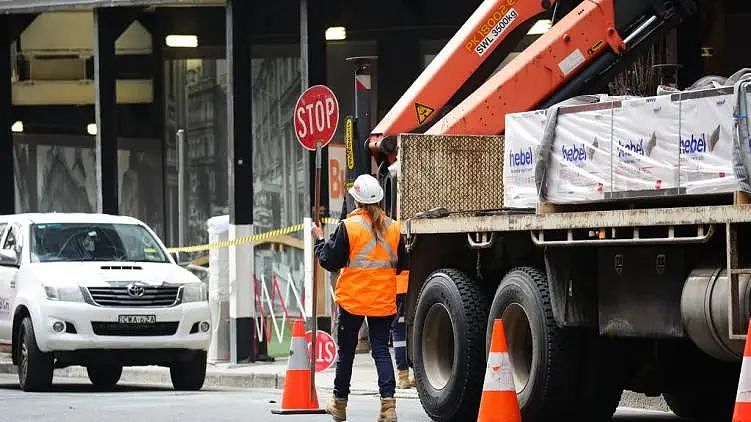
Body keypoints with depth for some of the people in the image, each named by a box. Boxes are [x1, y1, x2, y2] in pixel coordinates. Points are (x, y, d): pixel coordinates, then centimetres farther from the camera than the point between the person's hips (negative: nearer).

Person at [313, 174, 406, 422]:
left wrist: (320, 240, 10)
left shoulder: (348, 227, -12)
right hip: (383, 301, 2)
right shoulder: (393, 228, 0)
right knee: (381, 350, 2)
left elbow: (330, 262, -7)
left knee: (346, 351, 11)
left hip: (353, 299, -2)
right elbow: (400, 265, 11)